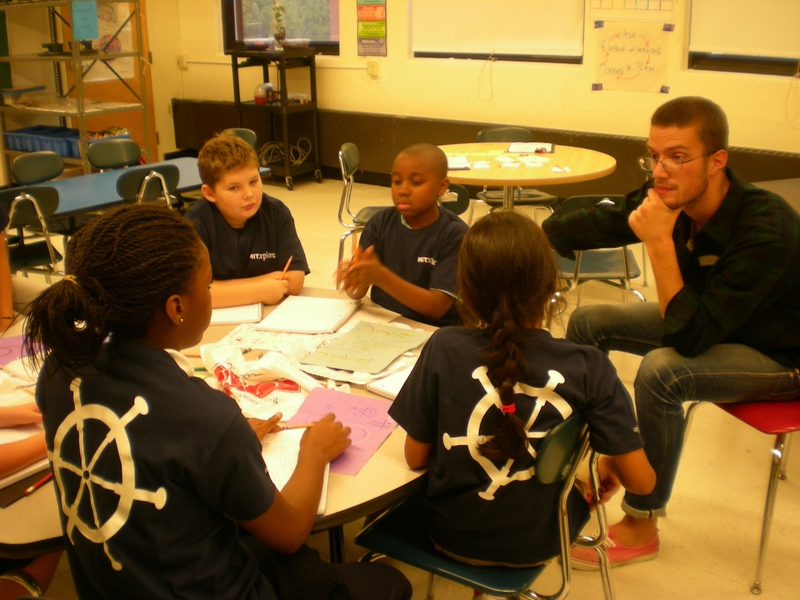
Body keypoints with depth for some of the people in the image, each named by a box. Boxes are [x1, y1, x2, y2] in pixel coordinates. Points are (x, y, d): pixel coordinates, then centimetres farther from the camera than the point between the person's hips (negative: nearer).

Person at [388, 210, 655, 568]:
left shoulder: (443, 350, -22)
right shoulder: (588, 368, -22)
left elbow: (415, 458, -11)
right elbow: (641, 481, -16)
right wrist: (609, 466, 6)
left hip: (452, 535, 0)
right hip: (539, 542, 1)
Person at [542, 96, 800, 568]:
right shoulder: (670, 198, -16)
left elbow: (689, 337, -37)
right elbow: (596, 225, -2)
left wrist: (660, 243, -38)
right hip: (707, 320, 8)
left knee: (660, 371, -33)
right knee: (588, 322, 1)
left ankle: (641, 526, -12)